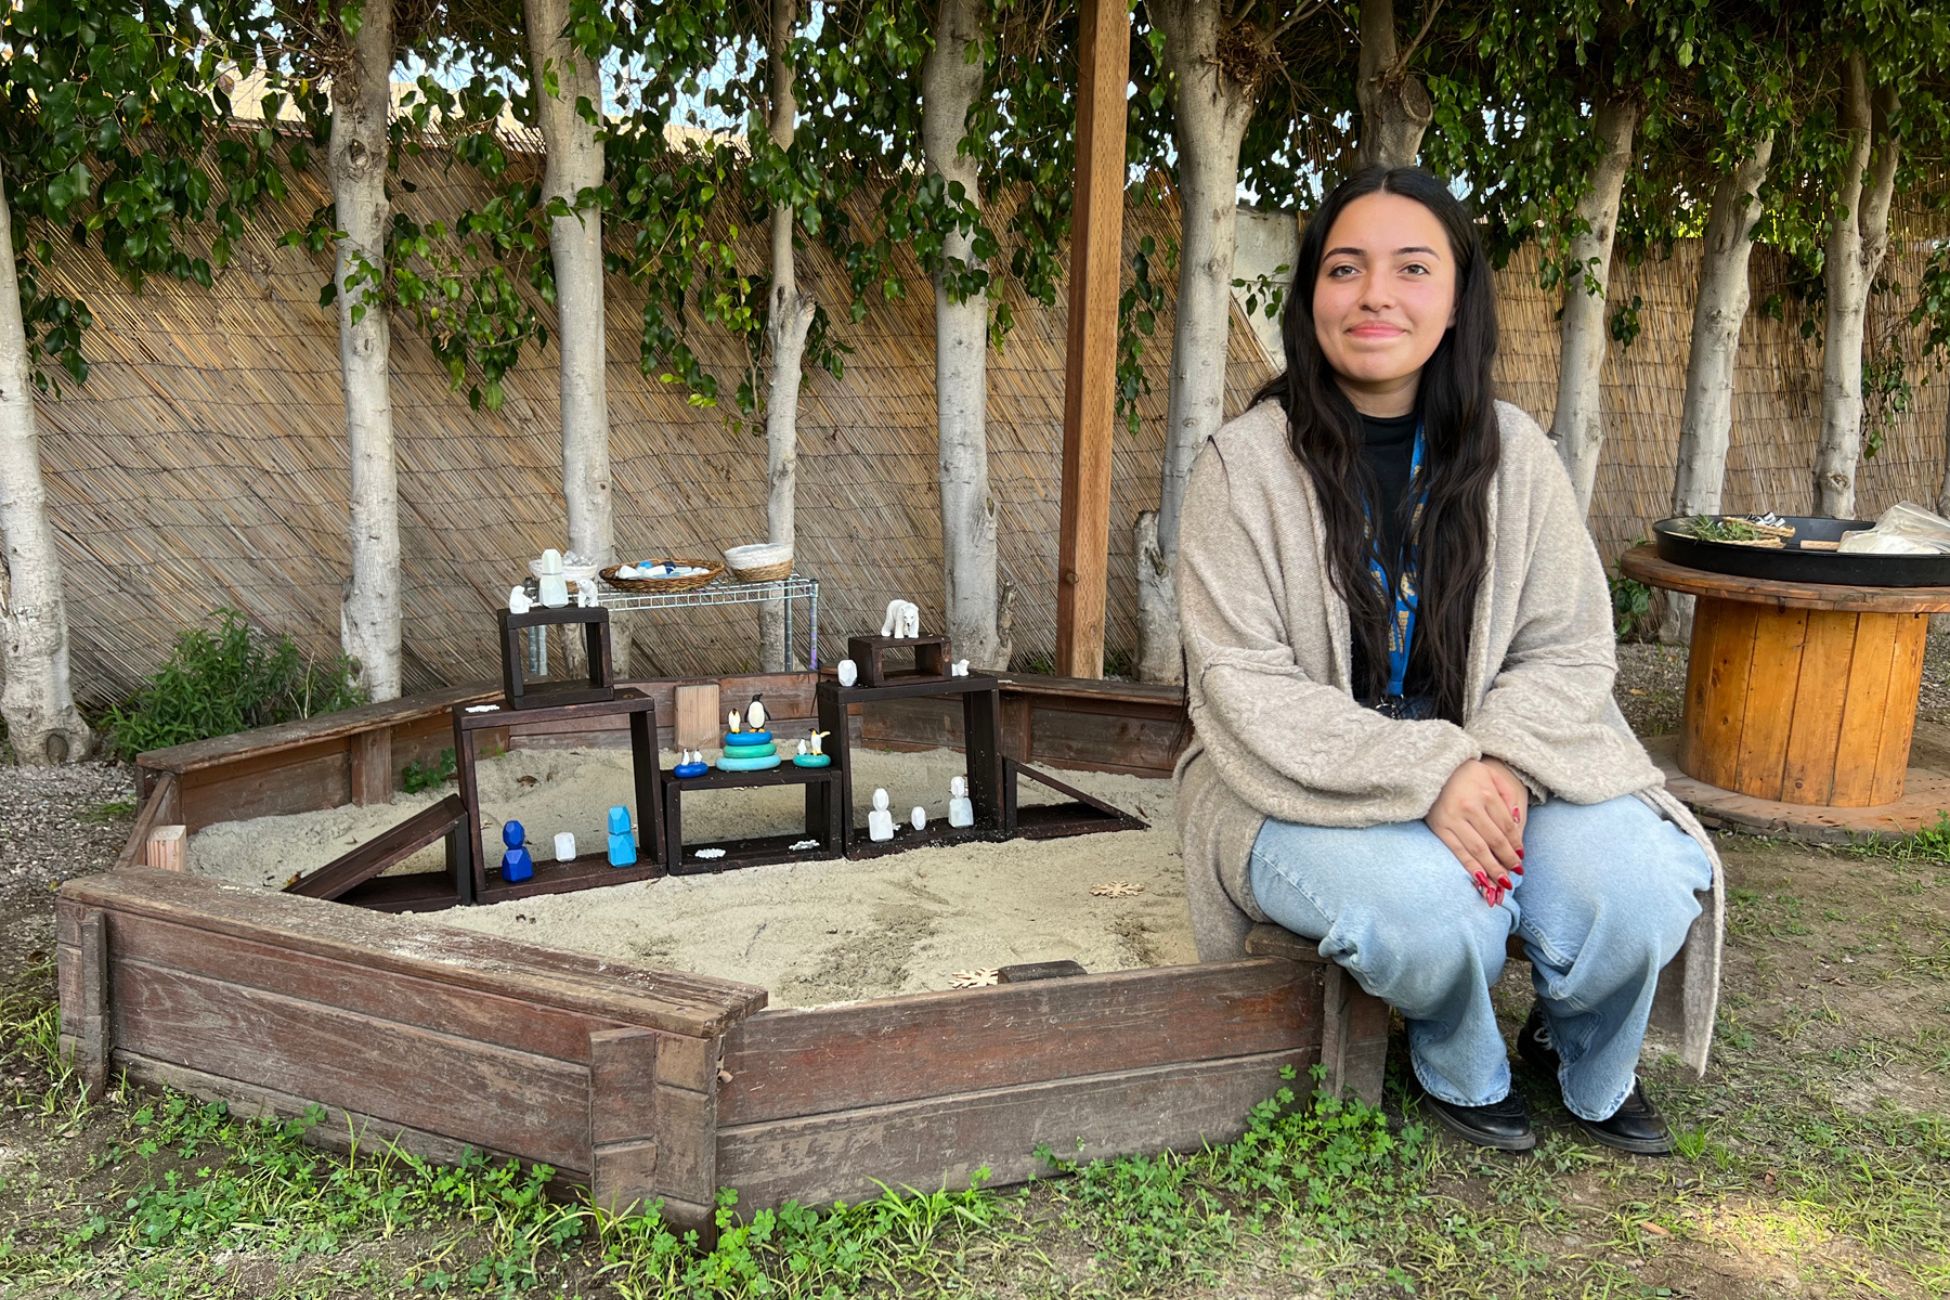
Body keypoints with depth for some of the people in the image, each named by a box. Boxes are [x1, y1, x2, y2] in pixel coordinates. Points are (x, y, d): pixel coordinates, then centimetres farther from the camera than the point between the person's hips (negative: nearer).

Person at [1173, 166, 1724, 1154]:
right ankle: (1459, 1069, 8)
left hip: (1496, 770, 4)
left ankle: (1587, 1066, 17)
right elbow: (1244, 690, -14)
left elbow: (1568, 649, 2)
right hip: (1307, 795, -3)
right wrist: (1425, 775, -25)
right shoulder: (1243, 465, -9)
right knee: (1427, 906, -32)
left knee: (1641, 888, -21)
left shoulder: (1512, 452, 2)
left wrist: (1502, 764, -19)